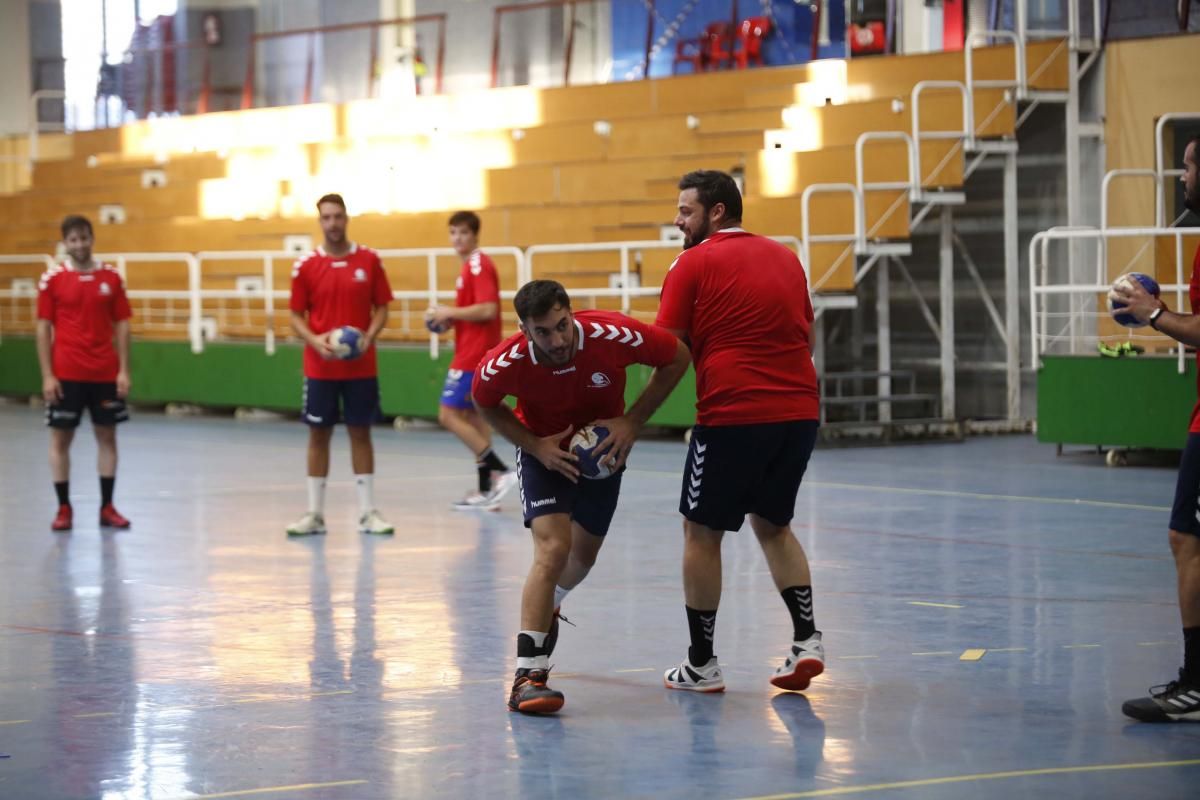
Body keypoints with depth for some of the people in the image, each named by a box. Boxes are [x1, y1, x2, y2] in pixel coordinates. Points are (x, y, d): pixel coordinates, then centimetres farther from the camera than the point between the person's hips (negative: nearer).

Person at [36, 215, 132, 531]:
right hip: (66, 374, -2)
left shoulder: (111, 277, 4)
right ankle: (64, 508, 8)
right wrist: (47, 375, -7)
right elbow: (44, 329, -1)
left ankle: (107, 508, 12)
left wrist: (124, 371, -1)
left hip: (105, 373, 2)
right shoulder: (52, 279, -1)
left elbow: (122, 325, 6)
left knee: (107, 436, 5)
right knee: (61, 438, 1)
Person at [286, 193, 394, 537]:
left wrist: (369, 337, -14)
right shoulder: (306, 266, -1)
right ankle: (315, 514, 10)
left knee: (360, 433, 6)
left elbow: (381, 308, 4)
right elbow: (296, 316, 3)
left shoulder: (369, 260, 0)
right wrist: (314, 341, -16)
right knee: (318, 434, 4)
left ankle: (367, 512, 11)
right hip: (320, 367, 0)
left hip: (361, 365, 0)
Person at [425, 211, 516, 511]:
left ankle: (500, 471, -14)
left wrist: (450, 312, -15)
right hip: (474, 354, 10)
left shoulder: (478, 266, -14)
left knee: (449, 415, -10)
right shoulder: (471, 266, 16)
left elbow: (488, 309, -24)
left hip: (473, 357, -10)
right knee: (474, 418, 11)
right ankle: (486, 490, 12)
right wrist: (450, 318, 10)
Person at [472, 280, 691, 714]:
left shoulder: (613, 335, -33)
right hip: (544, 449, -3)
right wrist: (535, 446, -20)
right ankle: (528, 675, -20)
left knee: (583, 553, 16)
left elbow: (677, 357, -16)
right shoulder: (507, 363, -31)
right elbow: (485, 403, -7)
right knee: (552, 548, -22)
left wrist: (632, 421, -20)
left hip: (603, 446, 3)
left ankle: (544, 609, 51)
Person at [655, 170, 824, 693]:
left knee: (702, 532, 7)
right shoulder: (785, 258, 15)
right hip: (799, 410, 6)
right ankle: (806, 640, 8)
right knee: (772, 524, 21)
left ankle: (701, 665, 11)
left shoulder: (694, 265, -2)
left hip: (733, 414, -6)